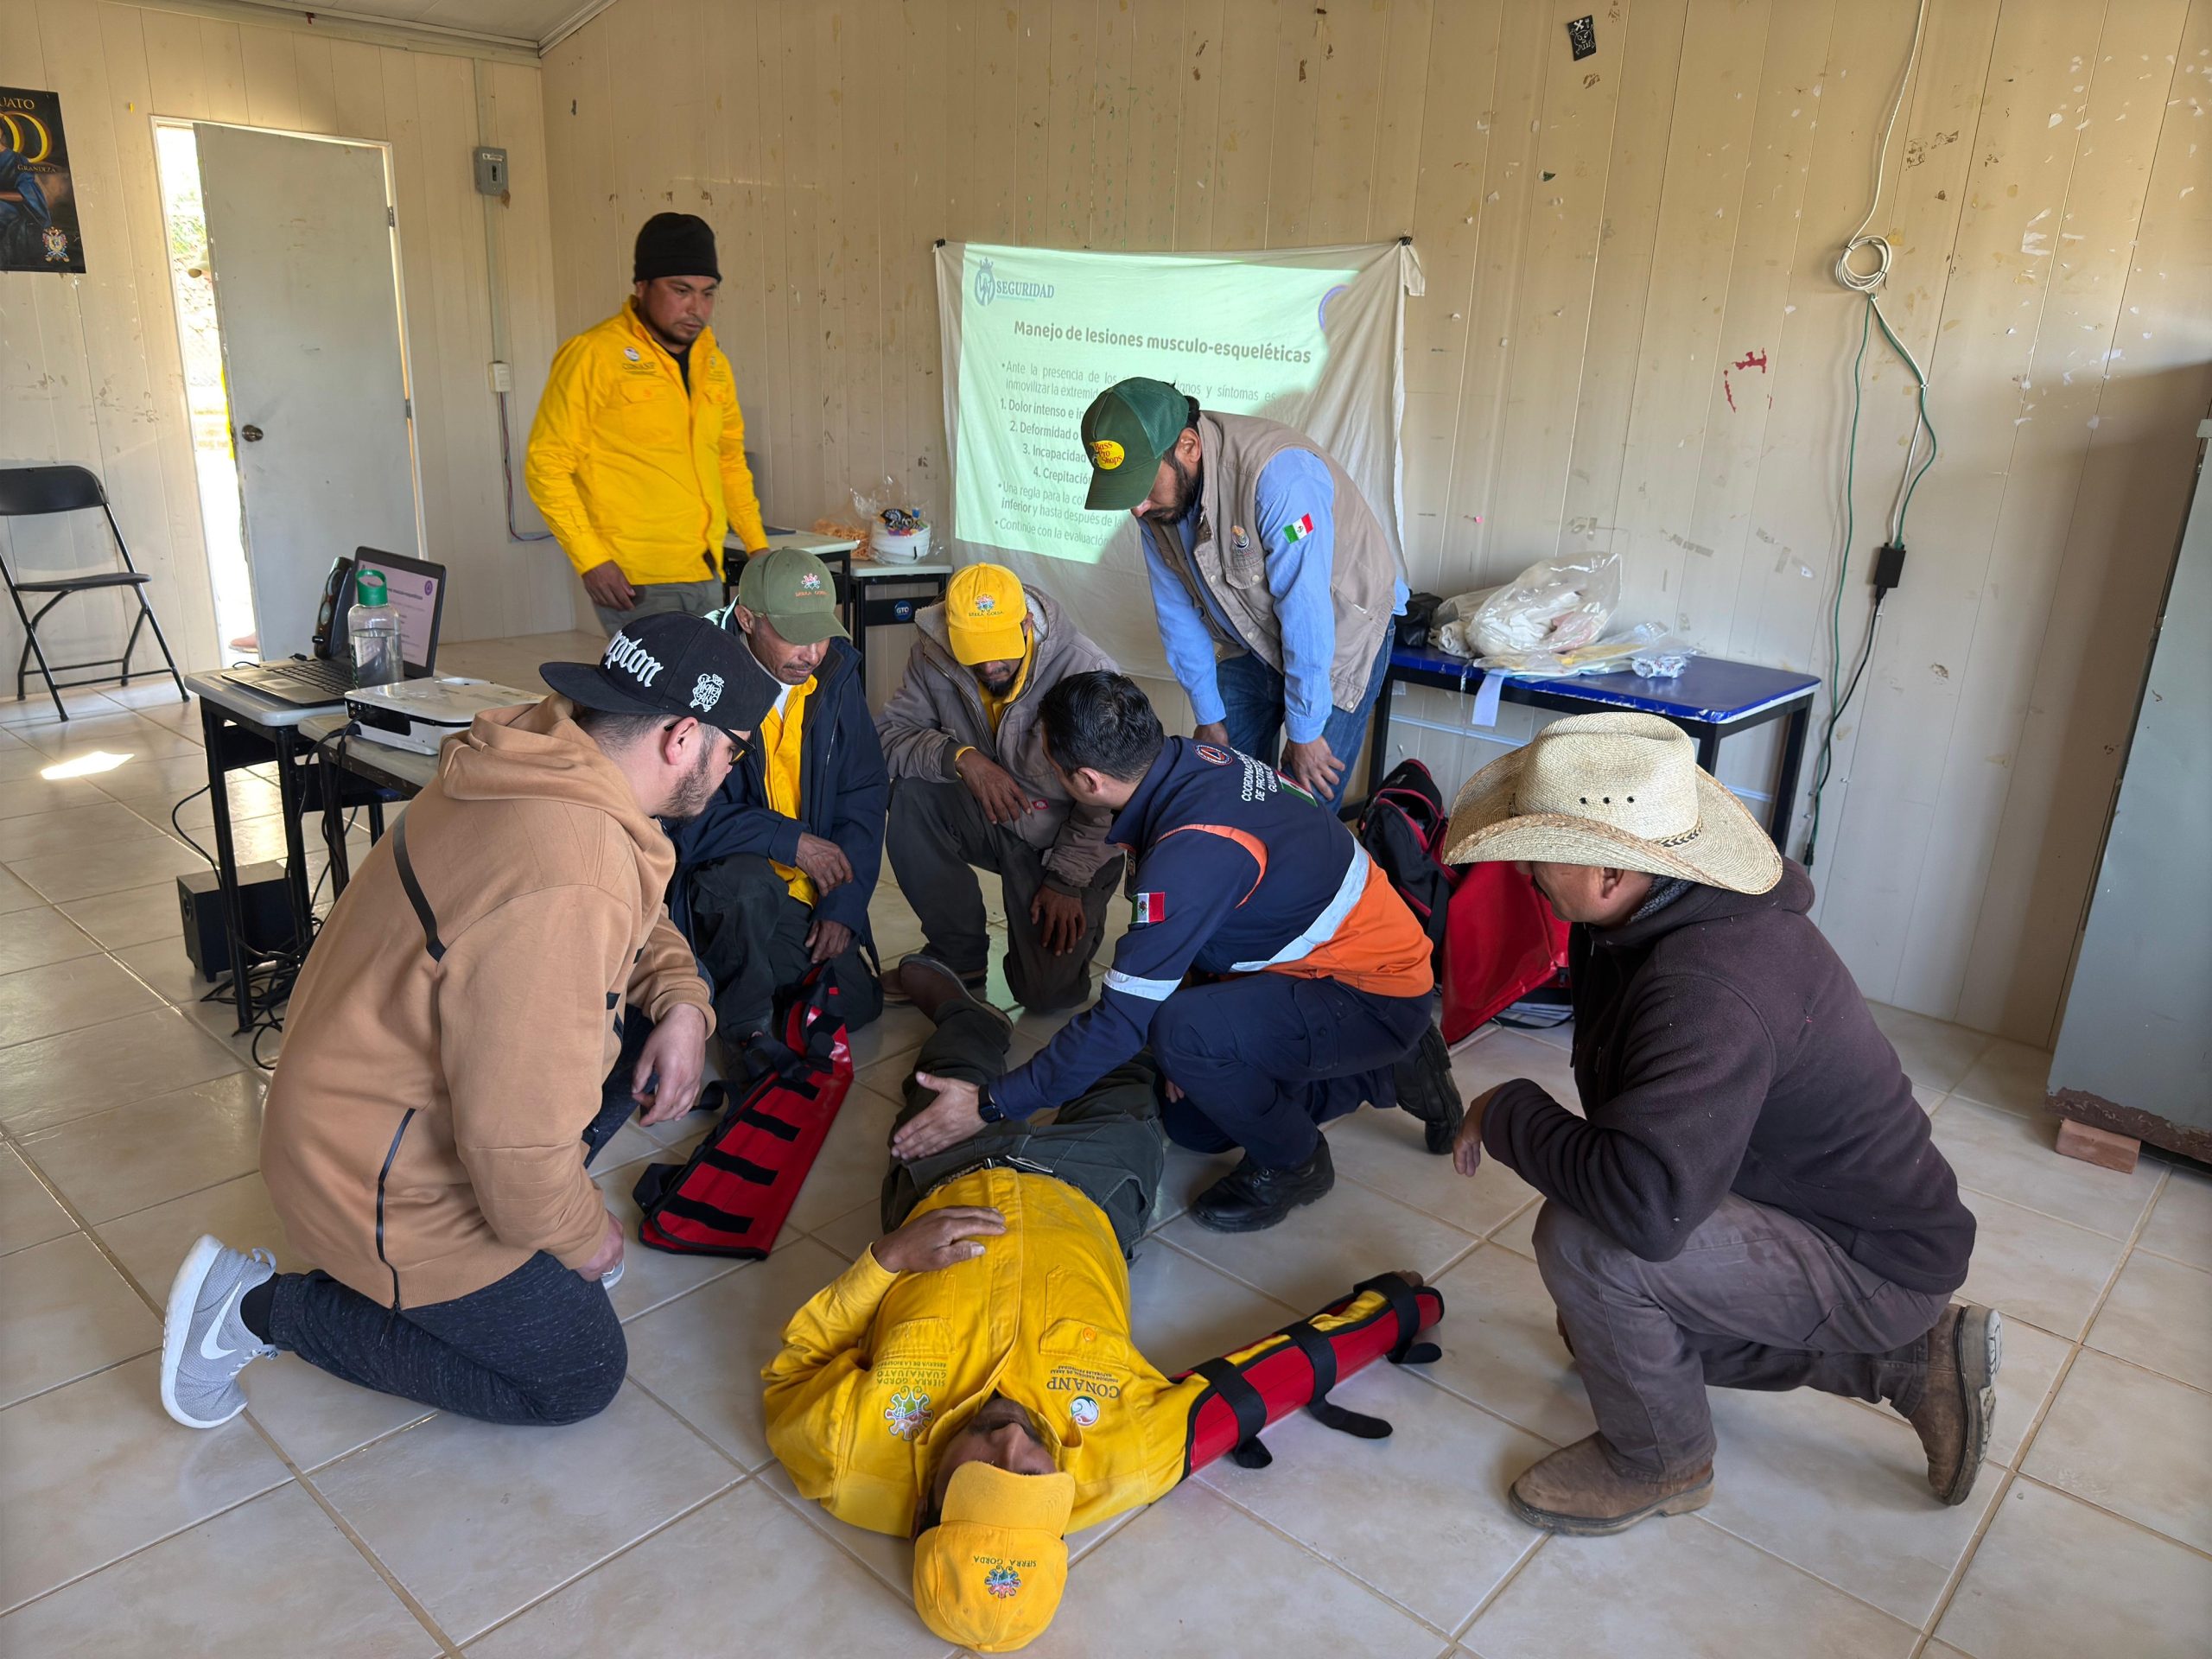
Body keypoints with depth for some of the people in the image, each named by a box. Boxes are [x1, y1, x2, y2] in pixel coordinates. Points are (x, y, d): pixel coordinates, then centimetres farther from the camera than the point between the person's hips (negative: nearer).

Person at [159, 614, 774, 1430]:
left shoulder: (555, 757, -6)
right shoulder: (561, 889, -37)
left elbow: (640, 925, 13)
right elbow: (524, 1148, -32)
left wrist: (682, 1003, -6)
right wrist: (583, 1236, -12)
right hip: (377, 1183, -9)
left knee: (663, 1008, 4)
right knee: (579, 1376, 6)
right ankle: (263, 1307, 7)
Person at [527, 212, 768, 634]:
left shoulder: (712, 362, 14)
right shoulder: (594, 355, -7)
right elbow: (547, 465, -8)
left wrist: (757, 545, 14)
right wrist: (589, 560, -16)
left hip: (707, 576, 7)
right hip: (636, 584, -7)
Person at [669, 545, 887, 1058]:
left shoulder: (837, 673, -2)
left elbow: (863, 797, 0)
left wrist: (844, 905, -8)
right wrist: (791, 841, -25)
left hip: (808, 886, 5)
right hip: (718, 881, -5)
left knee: (857, 1003, -8)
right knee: (749, 880, -38)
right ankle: (743, 1024, -14)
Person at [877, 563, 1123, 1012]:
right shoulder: (935, 655, -14)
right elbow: (888, 732, -15)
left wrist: (1068, 880, -15)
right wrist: (960, 757, -32)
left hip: (1066, 840, -4)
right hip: (992, 818, 4)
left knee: (1048, 992, -15)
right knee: (912, 793, -26)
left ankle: (1080, 920, 22)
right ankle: (959, 954, -6)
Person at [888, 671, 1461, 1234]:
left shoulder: (1194, 849, -34)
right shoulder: (1193, 760, -6)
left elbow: (1125, 1017, -29)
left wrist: (990, 1105, -22)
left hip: (1376, 998, -9)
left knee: (1183, 1031, -32)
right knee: (1189, 1125, 14)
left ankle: (1292, 1163, -3)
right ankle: (1391, 1071, 23)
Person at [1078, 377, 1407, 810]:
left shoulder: (1277, 474, -36)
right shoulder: (1157, 499, -13)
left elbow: (1306, 613, -32)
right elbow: (1178, 610, -3)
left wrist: (1304, 732, -24)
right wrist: (1209, 717, 1)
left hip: (1342, 630, -6)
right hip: (1252, 640, 6)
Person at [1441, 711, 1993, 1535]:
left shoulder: (1708, 993, -37)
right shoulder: (1666, 909, -7)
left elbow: (1647, 1203, -46)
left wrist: (1507, 1114, -30)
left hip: (1875, 1265, -10)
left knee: (1583, 1242, -30)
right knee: (1605, 1330, 23)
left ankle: (1660, 1461, 0)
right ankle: (1910, 1359, 23)